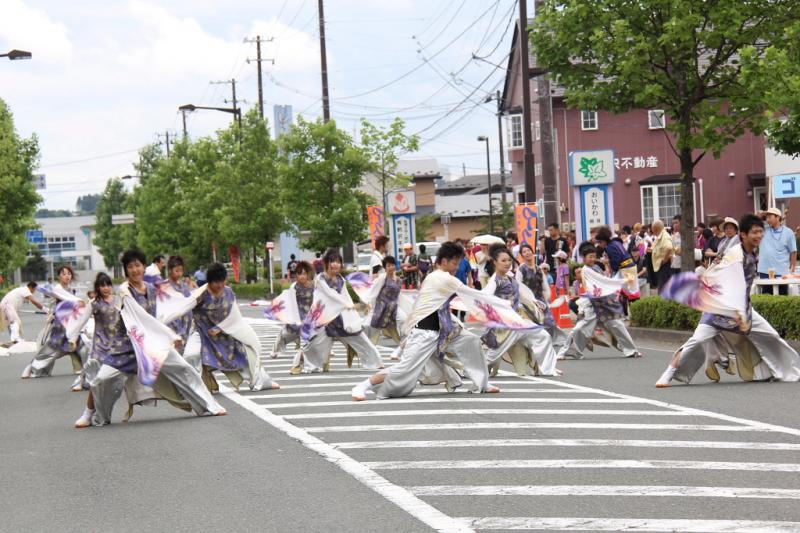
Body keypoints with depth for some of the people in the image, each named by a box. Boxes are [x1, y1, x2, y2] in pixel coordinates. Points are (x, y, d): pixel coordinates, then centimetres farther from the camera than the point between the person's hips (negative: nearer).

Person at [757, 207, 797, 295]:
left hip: (782, 272, -2)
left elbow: (793, 252, 3)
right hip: (765, 271, 2)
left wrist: (792, 269, -1)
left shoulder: (788, 232, 1)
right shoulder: (763, 230, 7)